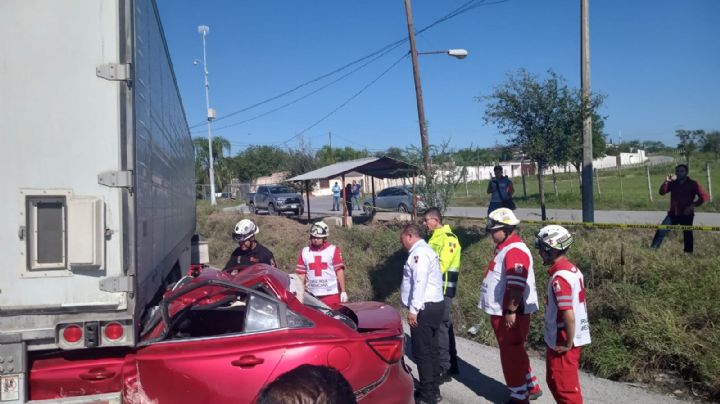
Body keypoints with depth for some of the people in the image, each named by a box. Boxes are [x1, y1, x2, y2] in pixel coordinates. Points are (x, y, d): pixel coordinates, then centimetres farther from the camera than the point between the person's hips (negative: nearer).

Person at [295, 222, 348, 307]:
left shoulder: (333, 250, -1)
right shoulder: (304, 252, 8)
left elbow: (339, 271, -3)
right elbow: (301, 274, 8)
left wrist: (343, 291, -6)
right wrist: (300, 293, 3)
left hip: (331, 294, -3)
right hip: (312, 295, 3)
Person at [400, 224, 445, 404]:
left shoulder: (419, 253, -14)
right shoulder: (425, 250, 20)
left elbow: (419, 283, -22)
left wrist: (413, 309, -21)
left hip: (425, 308, -11)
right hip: (434, 305, 11)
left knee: (422, 352, -5)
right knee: (431, 350, 14)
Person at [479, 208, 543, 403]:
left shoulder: (514, 251, -21)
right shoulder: (504, 248, 12)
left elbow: (517, 286, -26)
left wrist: (511, 311, -24)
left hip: (510, 313, -10)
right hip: (501, 311, 10)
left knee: (511, 353, 2)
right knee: (513, 351, 20)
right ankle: (531, 387, 33)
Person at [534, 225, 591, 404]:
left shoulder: (559, 277, -25)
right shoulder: (572, 269, 5)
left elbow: (568, 315, -28)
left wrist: (567, 343, -17)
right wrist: (570, 340, 18)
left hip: (562, 343, -9)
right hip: (575, 338, 9)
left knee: (563, 386, 5)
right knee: (556, 381, 22)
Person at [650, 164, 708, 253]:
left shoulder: (693, 184, -3)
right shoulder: (673, 183, 7)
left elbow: (704, 196, -8)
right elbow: (662, 192, 0)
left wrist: (692, 206, -15)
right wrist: (666, 182, -13)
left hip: (686, 215, -3)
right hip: (673, 214, 3)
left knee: (687, 236, 5)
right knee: (661, 231, -8)